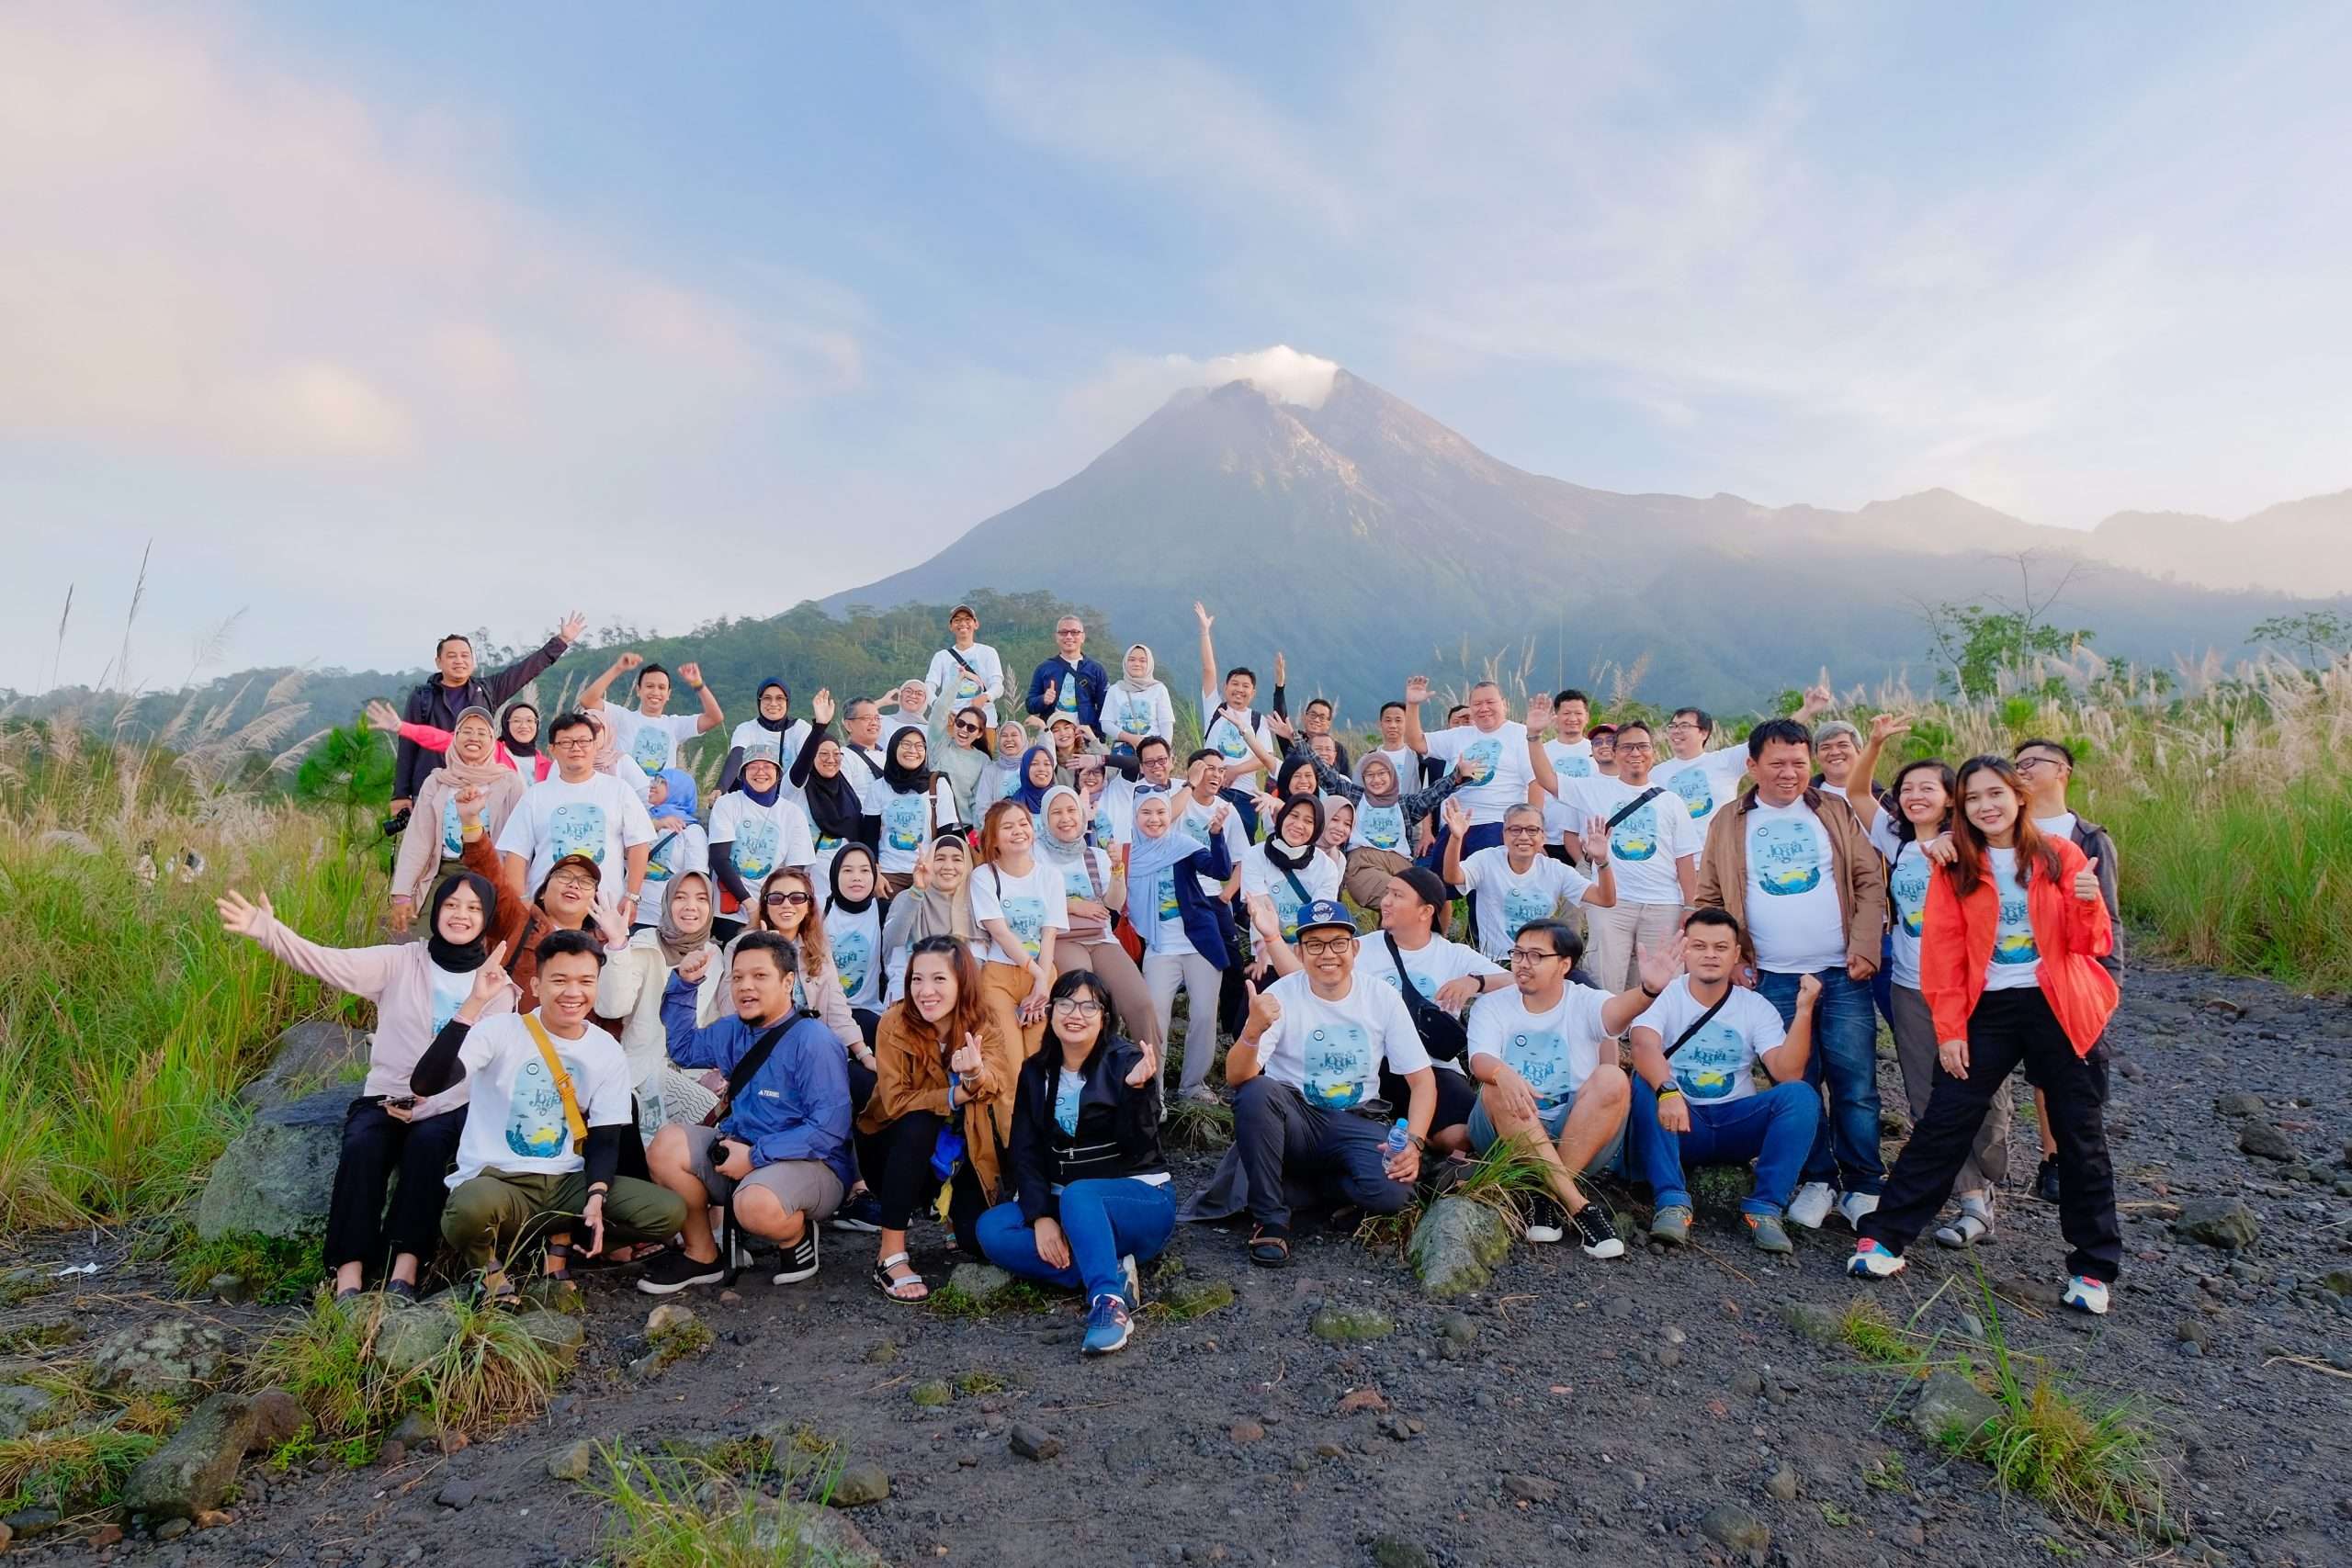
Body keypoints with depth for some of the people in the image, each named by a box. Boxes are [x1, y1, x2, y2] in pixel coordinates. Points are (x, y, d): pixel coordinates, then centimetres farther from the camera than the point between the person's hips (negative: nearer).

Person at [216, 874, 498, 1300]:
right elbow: (329, 962, -13)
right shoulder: (401, 961, 2)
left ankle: (405, 1270, -31)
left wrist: (425, 1108, -16)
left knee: (427, 1142, -31)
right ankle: (349, 1277, -31)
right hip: (385, 1099, 1)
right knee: (362, 1146, -28)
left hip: (451, 1106, -1)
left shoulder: (497, 985, 2)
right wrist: (268, 932, -30)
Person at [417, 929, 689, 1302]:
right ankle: (488, 1263, -3)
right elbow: (425, 1083, -24)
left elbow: (605, 1138, 4)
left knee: (669, 1212, -16)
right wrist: (474, 1004, -30)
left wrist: (597, 1196, -15)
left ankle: (562, 1239, 6)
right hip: (496, 1180, -3)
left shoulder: (608, 1053, 3)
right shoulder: (499, 1031, -9)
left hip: (569, 1183, 4)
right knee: (473, 1207, -40)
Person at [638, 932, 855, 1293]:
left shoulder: (812, 1041, -17)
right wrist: (684, 984, 14)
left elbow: (829, 1127, -23)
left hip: (811, 1164, -8)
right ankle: (701, 1254, 6)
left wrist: (756, 1156, -22)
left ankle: (796, 1236, 0)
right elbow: (683, 1048, 28)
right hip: (742, 1153, 8)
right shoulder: (733, 1032, 8)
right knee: (667, 1145, -9)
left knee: (756, 1204, -37)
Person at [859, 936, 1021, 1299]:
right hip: (901, 1147, -2)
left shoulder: (983, 1031, -15)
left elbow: (995, 1086, -34)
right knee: (919, 1123, -35)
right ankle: (891, 1256, -28)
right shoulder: (895, 1024, -19)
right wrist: (956, 1096, -36)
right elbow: (895, 1101, -23)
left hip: (960, 1151, 2)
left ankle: (948, 1201, 18)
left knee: (981, 1238, -19)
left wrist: (976, 1074, -57)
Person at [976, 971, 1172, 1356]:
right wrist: (1041, 1216, -16)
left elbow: (1139, 1149, -17)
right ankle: (1115, 1276, -22)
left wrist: (1136, 1089, -34)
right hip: (1063, 1205, 6)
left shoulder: (1126, 1061, -8)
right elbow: (1024, 1153, 0)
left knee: (1076, 1195, -36)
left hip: (1140, 1201, -6)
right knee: (991, 1228, -20)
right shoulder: (1035, 1072, 7)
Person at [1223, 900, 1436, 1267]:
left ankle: (1306, 1180, 3)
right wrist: (1253, 1030, -41)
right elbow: (1237, 1078, -20)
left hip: (1357, 1123, 1)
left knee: (1393, 1191, -29)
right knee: (1256, 1092, -34)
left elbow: (1422, 1079, 2)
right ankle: (1270, 1218, -16)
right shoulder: (1281, 996, -10)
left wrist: (1413, 1142, -15)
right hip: (1296, 1120, -1)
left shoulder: (1383, 999, -3)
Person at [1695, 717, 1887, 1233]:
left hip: (1843, 975, 0)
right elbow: (1709, 898, 6)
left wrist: (1865, 948, -8)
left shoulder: (1836, 812, 6)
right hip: (1775, 980, 0)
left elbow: (1871, 881, 2)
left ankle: (1863, 1186, 14)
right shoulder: (1729, 822, 6)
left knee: (1856, 1085, 2)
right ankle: (1817, 1180, 19)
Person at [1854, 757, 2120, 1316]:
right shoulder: (1954, 868, 1)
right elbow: (1943, 954, -1)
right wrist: (1949, 1030, -6)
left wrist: (2087, 903, -21)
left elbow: (2092, 946, 0)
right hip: (1987, 1011, 0)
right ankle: (1885, 1235, 3)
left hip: (2059, 1010, 0)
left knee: (2080, 1136, 7)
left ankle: (2093, 1266, 21)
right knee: (1943, 1123, -3)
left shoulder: (2061, 856, 1)